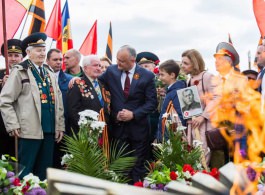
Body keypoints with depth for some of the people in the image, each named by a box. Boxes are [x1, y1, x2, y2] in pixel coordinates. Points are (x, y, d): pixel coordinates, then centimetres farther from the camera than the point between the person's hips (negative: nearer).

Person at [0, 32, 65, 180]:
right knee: (25, 173, -1)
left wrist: (60, 126, 11)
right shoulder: (20, 72, -3)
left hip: (50, 130, 6)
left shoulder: (50, 74, 17)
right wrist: (13, 125, -11)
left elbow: (58, 101, 18)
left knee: (44, 173, 11)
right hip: (30, 131, -6)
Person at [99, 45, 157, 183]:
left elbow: (152, 103, -5)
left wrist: (133, 114, -13)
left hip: (138, 128, -2)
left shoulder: (147, 76, -5)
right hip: (117, 126, 2)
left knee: (138, 167, 4)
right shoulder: (111, 71, 2)